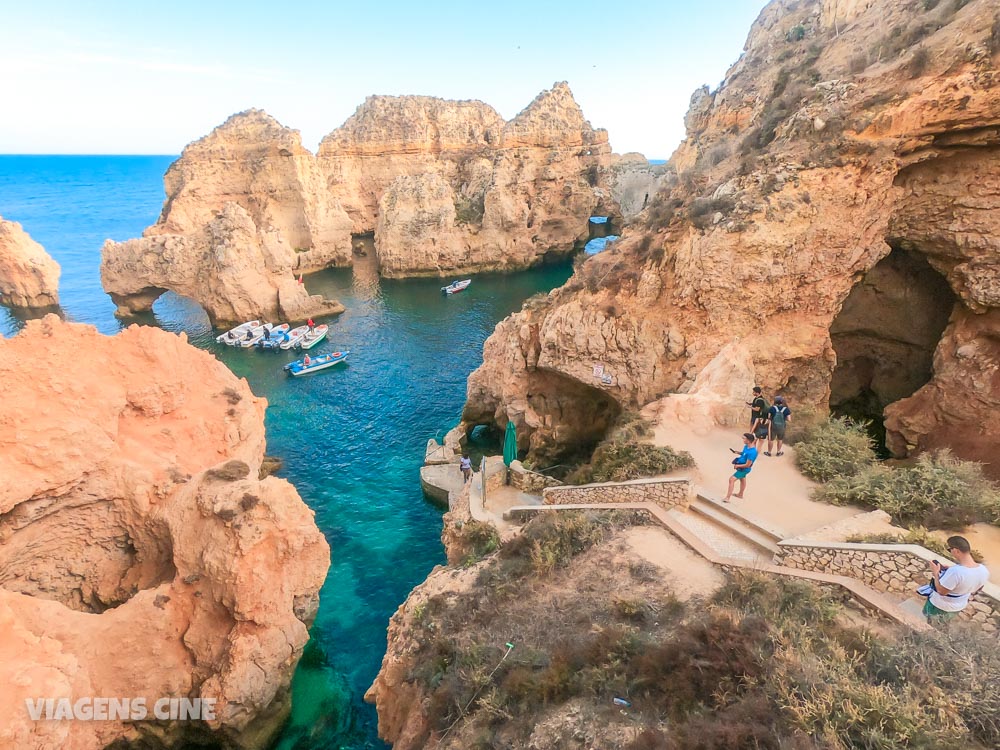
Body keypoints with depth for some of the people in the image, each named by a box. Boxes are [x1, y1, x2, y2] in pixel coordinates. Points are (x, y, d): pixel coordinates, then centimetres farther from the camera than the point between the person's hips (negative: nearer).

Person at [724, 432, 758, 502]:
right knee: (742, 480, 28)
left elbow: (747, 465, -29)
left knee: (731, 479, -13)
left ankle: (727, 498, -8)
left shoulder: (752, 452, -35)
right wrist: (737, 452, -4)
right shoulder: (746, 446, -9)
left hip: (744, 469, -9)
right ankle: (740, 494, 50)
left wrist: (737, 466, -17)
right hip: (741, 468, 9)